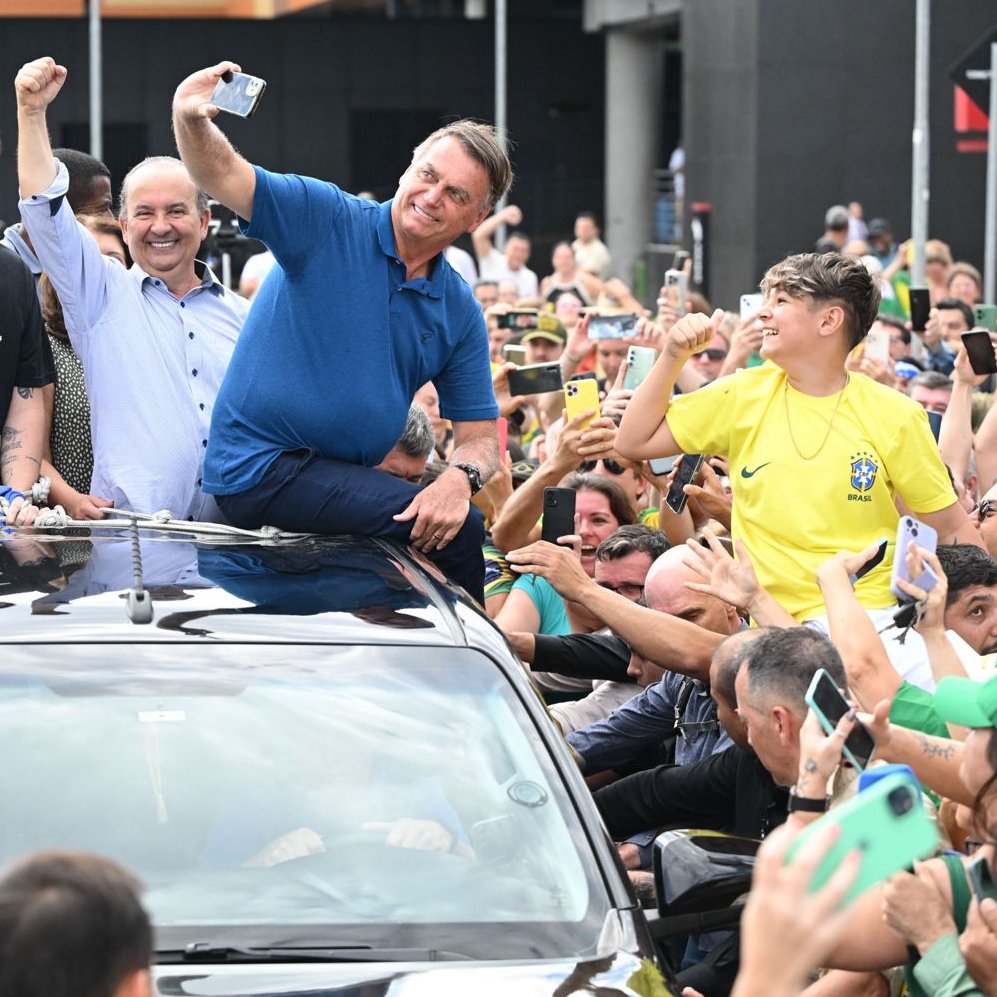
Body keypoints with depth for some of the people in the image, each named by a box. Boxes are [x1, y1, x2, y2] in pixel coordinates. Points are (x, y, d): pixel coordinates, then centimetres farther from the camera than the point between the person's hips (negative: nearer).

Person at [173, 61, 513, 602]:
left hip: (343, 478, 7)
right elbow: (221, 175, -17)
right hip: (260, 468, -7)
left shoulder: (460, 314, 9)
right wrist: (190, 118, -40)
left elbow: (479, 436, 6)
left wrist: (460, 477, -18)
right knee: (459, 531, -19)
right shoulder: (330, 221, -5)